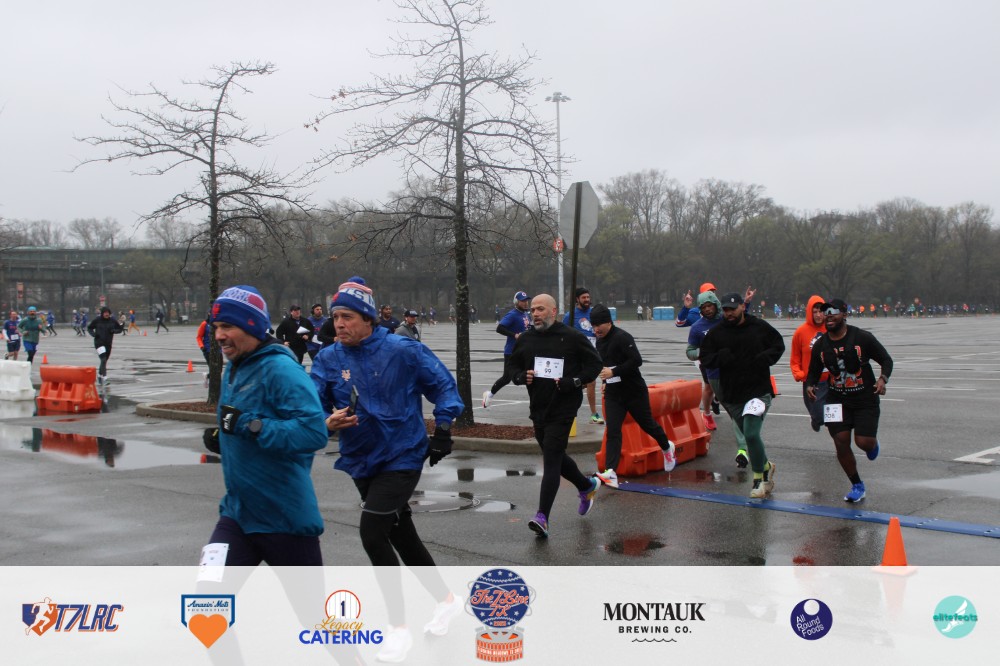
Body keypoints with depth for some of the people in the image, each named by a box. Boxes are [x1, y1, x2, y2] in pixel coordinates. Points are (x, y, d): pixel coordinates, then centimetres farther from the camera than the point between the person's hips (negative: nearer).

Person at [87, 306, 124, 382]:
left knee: (104, 361, 14)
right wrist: (93, 334, -11)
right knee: (103, 360, -19)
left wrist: (114, 331, -11)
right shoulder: (97, 320, -4)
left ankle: (100, 375, 37)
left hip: (108, 343, 3)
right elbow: (89, 328, 9)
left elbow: (120, 329, 9)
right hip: (99, 342, -3)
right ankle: (104, 377, -21)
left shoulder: (113, 320, 0)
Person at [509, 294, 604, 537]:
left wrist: (573, 382, -15)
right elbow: (513, 367, 17)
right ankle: (587, 486, 44)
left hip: (563, 407, -6)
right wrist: (523, 377, -6)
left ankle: (543, 517, -15)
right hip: (537, 407, 6)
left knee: (551, 460, -12)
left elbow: (595, 363, -3)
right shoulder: (525, 340, 7)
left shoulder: (572, 337, -7)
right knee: (556, 456, 19)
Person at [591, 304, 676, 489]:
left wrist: (613, 372, -28)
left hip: (634, 391, -6)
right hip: (613, 394, 6)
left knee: (647, 424, 12)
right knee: (612, 431, -7)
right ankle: (611, 473, -16)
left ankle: (667, 447, 43)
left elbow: (636, 360, -27)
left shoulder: (622, 337, -18)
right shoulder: (600, 341, 9)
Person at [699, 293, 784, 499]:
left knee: (751, 434, -17)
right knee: (749, 435, 15)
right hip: (731, 396, 3)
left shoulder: (760, 327, 0)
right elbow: (705, 358, 3)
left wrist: (767, 357, -8)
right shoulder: (716, 333, 2)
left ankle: (759, 477, 1)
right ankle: (766, 467, 41)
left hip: (758, 391, -3)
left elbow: (779, 344, 13)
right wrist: (719, 357, -18)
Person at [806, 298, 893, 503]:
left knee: (864, 442, -11)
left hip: (865, 399, -3)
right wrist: (809, 385, -10)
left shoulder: (862, 338, -11)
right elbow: (814, 371, 12)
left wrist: (883, 378, -21)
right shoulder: (820, 345, 0)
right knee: (841, 443, -4)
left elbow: (886, 359, -2)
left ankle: (872, 443, 31)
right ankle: (857, 486, 14)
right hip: (837, 400, 3)